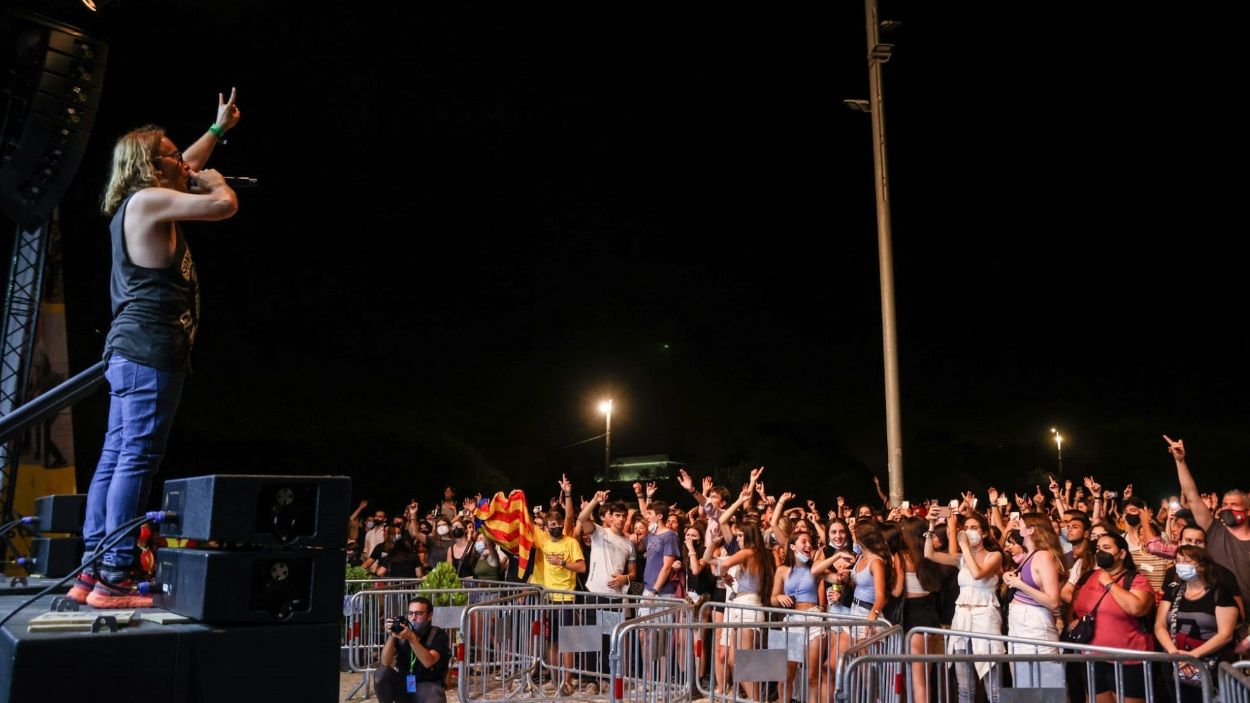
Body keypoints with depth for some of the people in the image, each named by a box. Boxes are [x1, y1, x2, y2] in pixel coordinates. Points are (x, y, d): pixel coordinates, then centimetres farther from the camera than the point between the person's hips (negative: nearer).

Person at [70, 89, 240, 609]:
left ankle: (91, 573, 12)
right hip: (151, 349, -10)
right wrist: (214, 180, 5)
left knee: (115, 458, 8)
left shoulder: (137, 202, 22)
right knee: (137, 460, -12)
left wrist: (218, 128, 45)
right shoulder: (149, 200, -7)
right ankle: (114, 579, -12)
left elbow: (187, 167, 38)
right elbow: (225, 205, -17)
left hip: (132, 349, 11)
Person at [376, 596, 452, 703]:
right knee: (381, 673, -23)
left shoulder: (439, 635, -10)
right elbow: (385, 662, -14)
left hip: (427, 685, -4)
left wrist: (411, 638, -38)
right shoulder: (400, 630, -2)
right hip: (403, 683, 4)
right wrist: (391, 636, -29)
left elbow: (428, 662, -28)